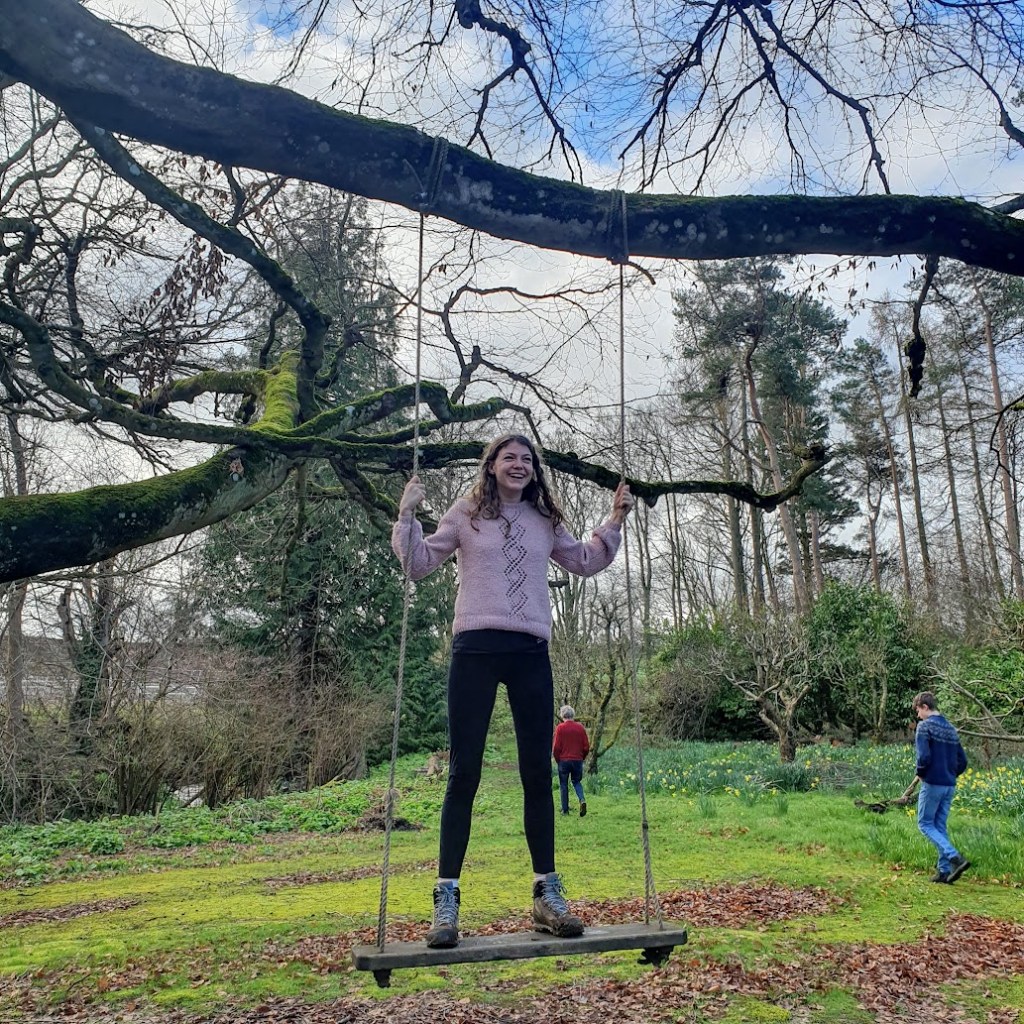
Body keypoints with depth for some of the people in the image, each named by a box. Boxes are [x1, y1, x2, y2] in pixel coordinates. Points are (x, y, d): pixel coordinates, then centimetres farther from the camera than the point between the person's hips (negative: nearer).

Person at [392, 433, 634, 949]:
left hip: (531, 653, 3)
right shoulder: (466, 513, 7)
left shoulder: (545, 521, 16)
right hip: (476, 649, -3)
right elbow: (418, 564, 7)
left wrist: (614, 521, 16)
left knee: (538, 774, 5)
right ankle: (446, 898, 5)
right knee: (464, 773, -3)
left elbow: (585, 562, 25)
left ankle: (547, 894, 15)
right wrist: (407, 515, -5)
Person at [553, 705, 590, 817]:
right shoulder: (580, 727, 0)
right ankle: (582, 800, -6)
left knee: (563, 785, 11)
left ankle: (565, 810, 11)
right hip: (578, 760, 3)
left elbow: (556, 747, -9)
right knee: (577, 782, 19)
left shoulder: (560, 728, -9)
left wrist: (557, 760, 6)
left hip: (564, 761, -3)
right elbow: (586, 746, 2)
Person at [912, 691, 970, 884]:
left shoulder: (925, 726, -11)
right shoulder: (951, 728, 12)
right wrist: (950, 776, 16)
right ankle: (944, 871, 12)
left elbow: (924, 756, -21)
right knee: (940, 826, 13)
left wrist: (920, 774, -4)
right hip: (950, 786, 7)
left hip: (932, 784, -7)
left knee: (925, 824, 3)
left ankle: (955, 857, -14)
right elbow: (962, 761, 13)